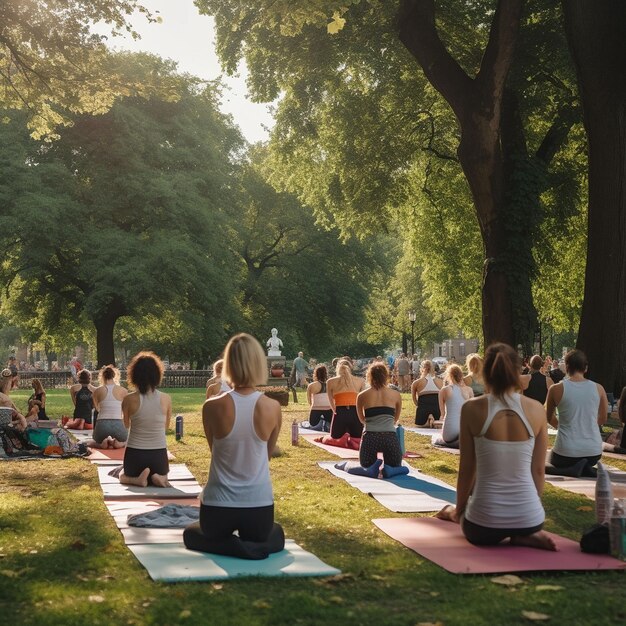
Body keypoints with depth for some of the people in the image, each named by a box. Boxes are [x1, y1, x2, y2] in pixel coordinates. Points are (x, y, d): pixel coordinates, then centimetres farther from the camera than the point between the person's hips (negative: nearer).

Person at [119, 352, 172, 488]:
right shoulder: (166, 399, -7)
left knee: (123, 476, 32)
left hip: (135, 455, -1)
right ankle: (159, 479, -2)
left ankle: (137, 479, -2)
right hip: (159, 455, 1)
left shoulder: (129, 400, -11)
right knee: (163, 476, 35)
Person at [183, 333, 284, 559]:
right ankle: (256, 547, 1)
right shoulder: (273, 407, -9)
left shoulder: (212, 407, -13)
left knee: (191, 534, 34)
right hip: (260, 507, 1)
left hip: (218, 507, -1)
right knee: (276, 535, 37)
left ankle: (234, 547, 2)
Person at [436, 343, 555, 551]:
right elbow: (538, 469, 3)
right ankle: (525, 535, 8)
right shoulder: (536, 410, -4)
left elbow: (467, 468, -2)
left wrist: (458, 510, 14)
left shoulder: (472, 409, -9)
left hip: (484, 523, 0)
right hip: (529, 517, 1)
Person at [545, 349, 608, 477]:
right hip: (594, 451, 3)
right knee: (587, 465, 37)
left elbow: (549, 418, 10)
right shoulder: (598, 389, -1)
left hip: (566, 451, -3)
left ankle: (571, 469, -5)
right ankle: (586, 469, 0)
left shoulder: (556, 389, -8)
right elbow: (602, 419, 13)